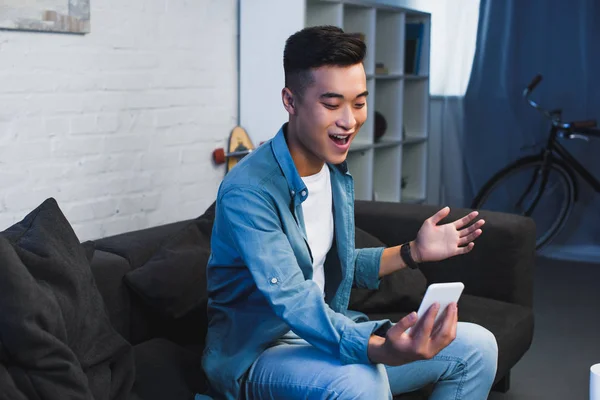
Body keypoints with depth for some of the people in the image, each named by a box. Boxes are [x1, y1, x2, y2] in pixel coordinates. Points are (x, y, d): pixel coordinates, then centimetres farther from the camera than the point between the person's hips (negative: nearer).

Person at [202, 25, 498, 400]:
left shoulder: (336, 169, 4)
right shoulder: (247, 192, -24)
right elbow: (293, 302, -35)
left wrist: (413, 252, 3)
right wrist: (380, 349, -51)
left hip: (327, 330, 8)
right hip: (256, 353, -8)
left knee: (476, 347, -2)